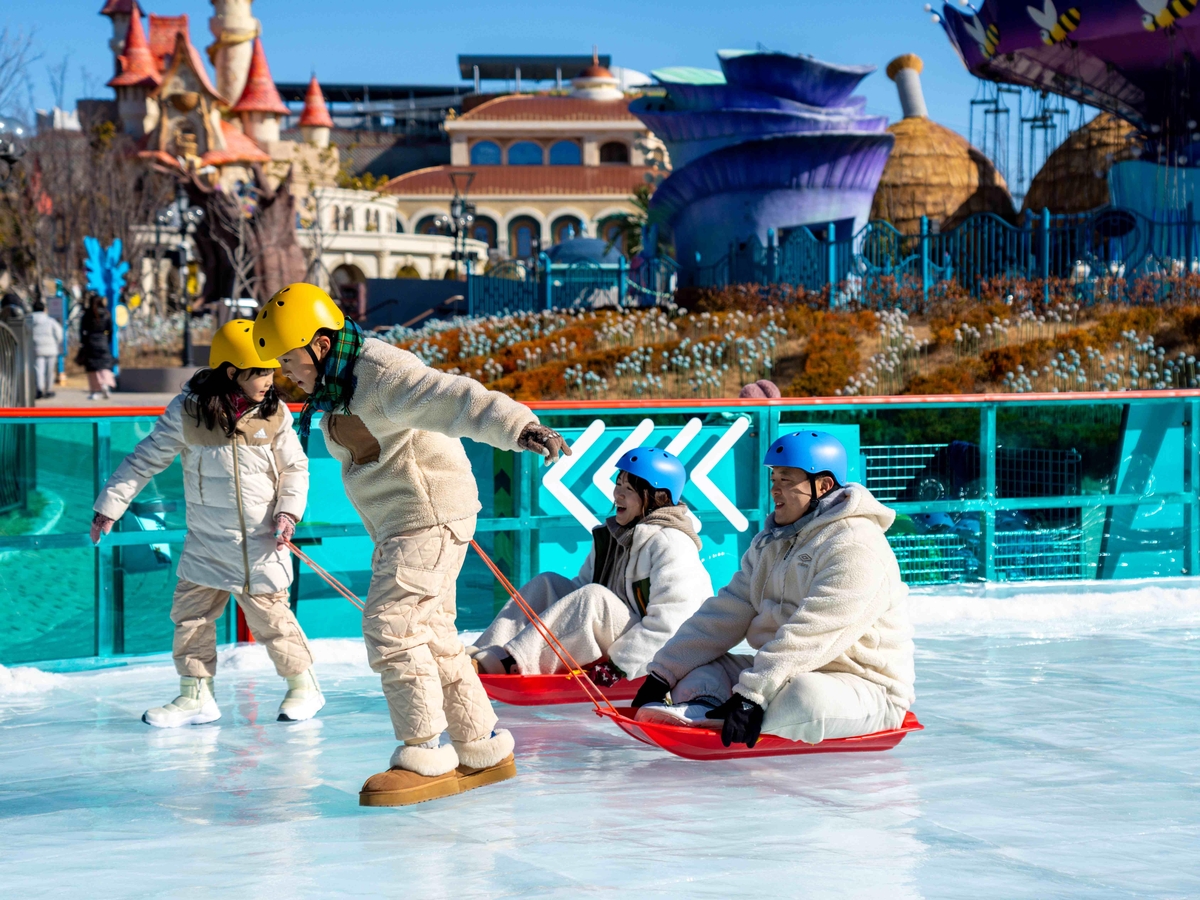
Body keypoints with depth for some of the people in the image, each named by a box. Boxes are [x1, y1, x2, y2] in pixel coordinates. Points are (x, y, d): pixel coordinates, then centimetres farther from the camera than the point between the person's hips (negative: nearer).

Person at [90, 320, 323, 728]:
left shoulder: (275, 413, -5)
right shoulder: (187, 411, -10)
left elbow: (295, 467, 6)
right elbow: (145, 460, -2)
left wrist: (288, 511, -9)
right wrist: (110, 505, -3)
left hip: (261, 542, -1)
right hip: (206, 544, 1)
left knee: (271, 615, 3)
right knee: (190, 613, 3)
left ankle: (303, 685, 21)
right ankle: (196, 695, 16)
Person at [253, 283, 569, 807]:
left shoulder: (383, 372, -22)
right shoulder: (333, 387, 8)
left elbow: (456, 399, -39)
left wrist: (520, 427, -53)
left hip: (430, 517, -10)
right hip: (396, 523, 10)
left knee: (390, 625, -15)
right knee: (432, 635, 14)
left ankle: (425, 758, -10)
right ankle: (483, 750, 23)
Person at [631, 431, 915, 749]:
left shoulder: (855, 547, -17)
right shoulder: (771, 543, 13)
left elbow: (809, 635, -27)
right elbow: (725, 613, 7)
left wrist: (753, 694, -35)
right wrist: (664, 671, -3)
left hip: (864, 691, -8)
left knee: (804, 695, -39)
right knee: (695, 669, -5)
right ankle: (705, 706, -38)